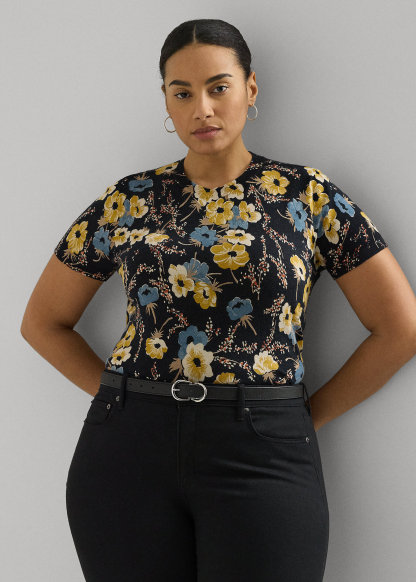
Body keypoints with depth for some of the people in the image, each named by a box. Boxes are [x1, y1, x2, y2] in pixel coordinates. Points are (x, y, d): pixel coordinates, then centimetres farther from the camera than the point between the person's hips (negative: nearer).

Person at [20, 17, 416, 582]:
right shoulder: (128, 200, 9)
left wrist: (307, 417, 2)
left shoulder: (308, 193, 4)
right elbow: (44, 322, 15)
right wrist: (124, 397, 6)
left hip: (261, 453, -1)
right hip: (129, 450, 2)